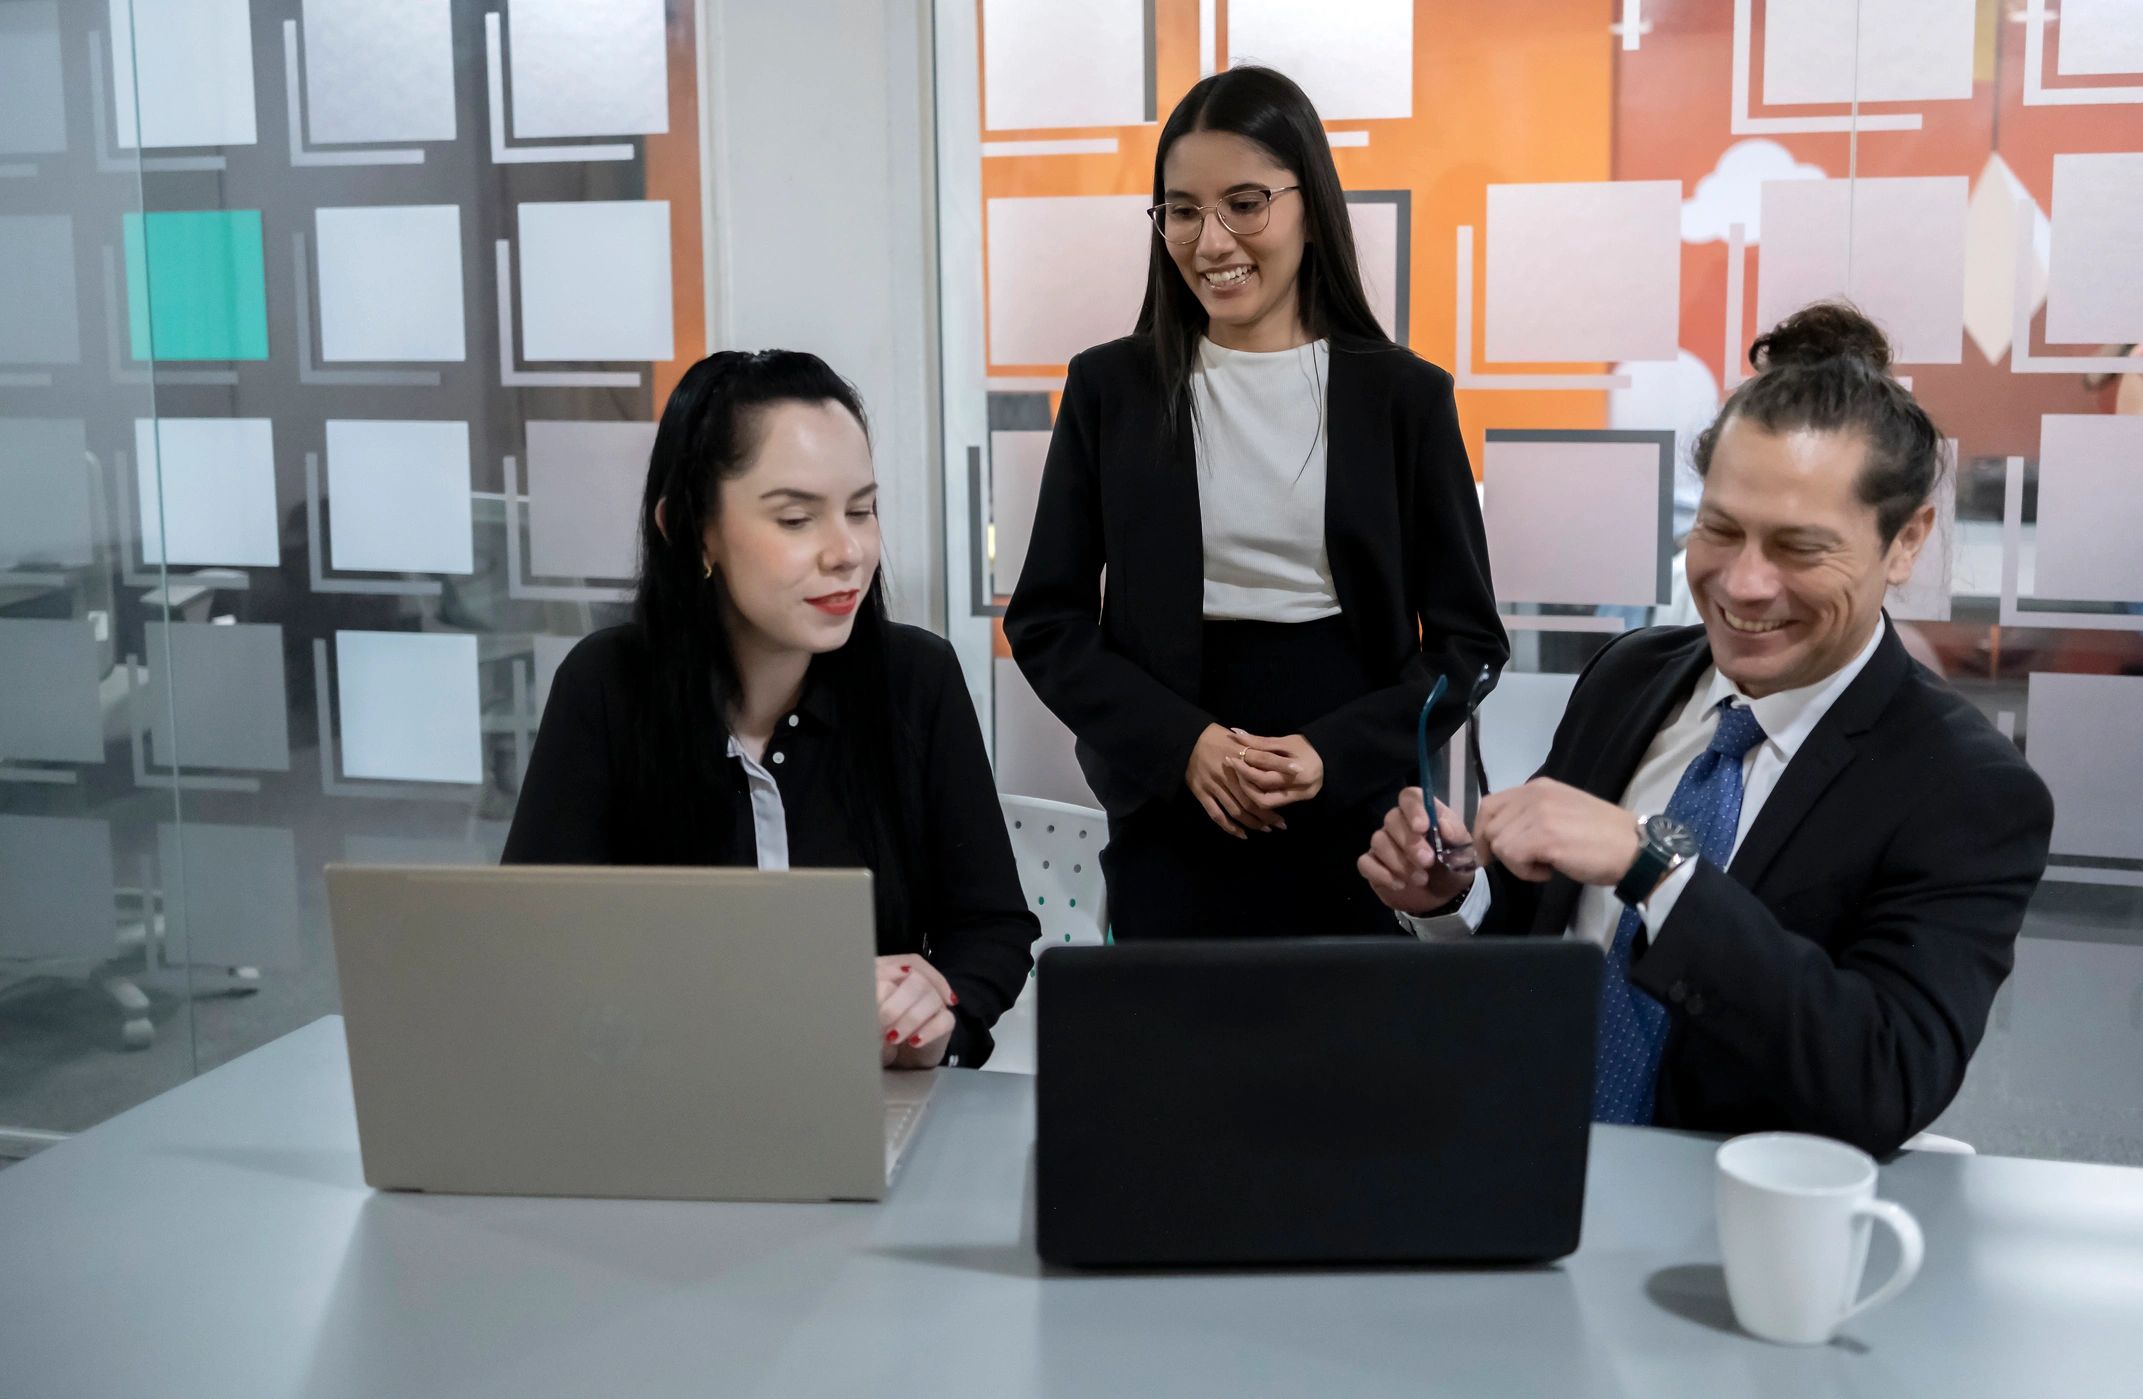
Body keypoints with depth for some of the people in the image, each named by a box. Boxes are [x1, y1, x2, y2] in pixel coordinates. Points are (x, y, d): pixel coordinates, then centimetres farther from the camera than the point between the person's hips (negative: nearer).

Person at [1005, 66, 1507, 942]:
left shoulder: (1405, 394, 0)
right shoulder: (1110, 387, 2)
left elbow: (1467, 638, 1)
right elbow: (1046, 619, 2)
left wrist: (1335, 754, -14)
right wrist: (1182, 742, -12)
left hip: (1358, 823, 0)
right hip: (1170, 824, 1)